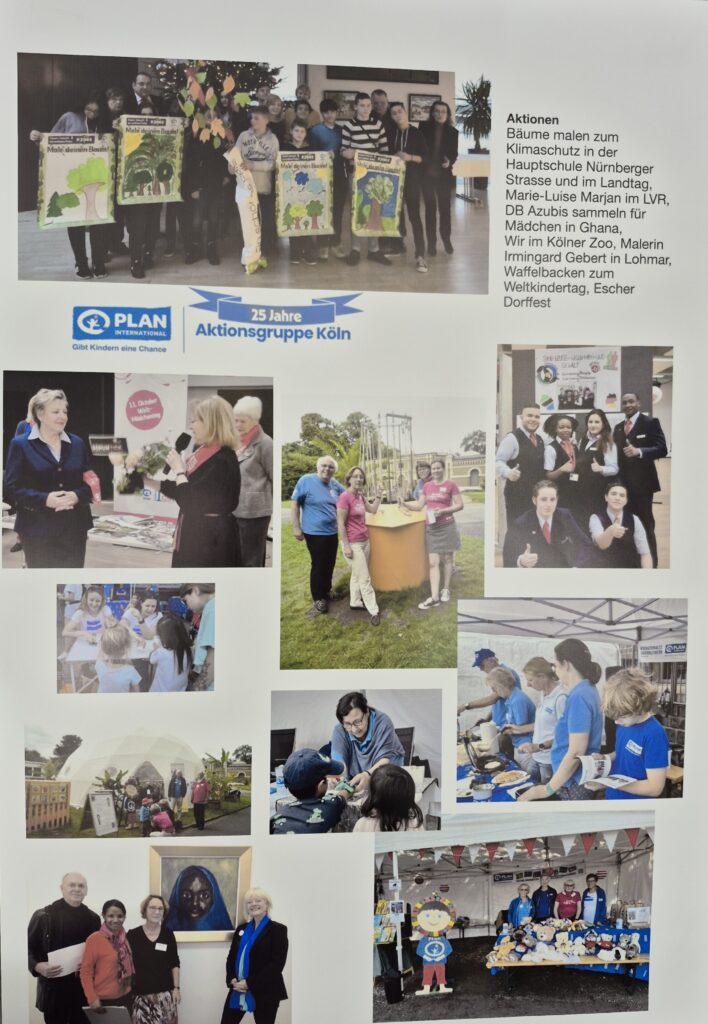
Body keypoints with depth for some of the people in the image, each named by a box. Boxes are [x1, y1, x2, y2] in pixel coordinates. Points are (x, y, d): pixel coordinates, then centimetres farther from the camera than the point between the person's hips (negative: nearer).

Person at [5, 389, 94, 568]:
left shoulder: (77, 444, 11)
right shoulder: (20, 445, 0)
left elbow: (90, 483, 11)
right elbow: (11, 489, -6)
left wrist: (76, 496, -11)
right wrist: (45, 499, -21)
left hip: (74, 527, 4)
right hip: (38, 530, -3)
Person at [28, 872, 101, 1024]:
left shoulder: (93, 919, 6)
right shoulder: (43, 916, -4)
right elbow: (28, 948, -2)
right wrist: (38, 966, -20)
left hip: (84, 989, 3)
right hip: (54, 989, -3)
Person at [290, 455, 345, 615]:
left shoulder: (335, 485, 3)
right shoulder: (306, 480, -13)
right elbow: (294, 503, -11)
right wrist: (296, 527, -13)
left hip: (332, 532, 6)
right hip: (315, 532, -6)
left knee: (329, 564, 16)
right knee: (318, 565, 2)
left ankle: (326, 591, 35)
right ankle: (317, 599, 16)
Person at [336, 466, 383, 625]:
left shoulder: (361, 496, 6)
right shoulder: (344, 497, -18)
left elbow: (373, 510, 20)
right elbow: (341, 523, -18)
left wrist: (379, 495, 8)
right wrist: (346, 546, -19)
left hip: (365, 541, 8)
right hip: (353, 543, -8)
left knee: (357, 574, 18)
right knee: (364, 578, -3)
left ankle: (355, 602, 31)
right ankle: (374, 611, 4)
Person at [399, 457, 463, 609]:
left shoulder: (451, 484, -4)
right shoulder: (427, 486, 9)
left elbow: (460, 505, -5)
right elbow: (420, 505, 12)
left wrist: (443, 511, -17)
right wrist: (405, 504, -5)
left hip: (446, 527, -3)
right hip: (431, 528, 3)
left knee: (446, 559, 7)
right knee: (433, 562, -3)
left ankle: (445, 590, 23)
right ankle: (435, 597, -5)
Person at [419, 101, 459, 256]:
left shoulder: (453, 132, 0)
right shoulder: (424, 128, -1)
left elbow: (454, 153, 1)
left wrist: (450, 162, -20)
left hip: (444, 175, 1)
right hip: (427, 174, 0)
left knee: (445, 208, 7)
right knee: (430, 208, 4)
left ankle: (447, 240, 21)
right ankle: (431, 242, 11)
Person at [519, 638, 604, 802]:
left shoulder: (579, 697, -22)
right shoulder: (586, 689, 7)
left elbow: (576, 753, -24)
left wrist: (548, 789, -19)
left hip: (573, 785, -9)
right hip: (572, 780, 9)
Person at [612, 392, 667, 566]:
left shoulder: (650, 422, -3)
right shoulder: (618, 427, 15)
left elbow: (662, 449, -12)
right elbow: (618, 453, 14)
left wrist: (639, 451, -27)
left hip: (642, 482, -5)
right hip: (623, 482, 5)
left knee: (645, 523, -1)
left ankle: (650, 562, 8)